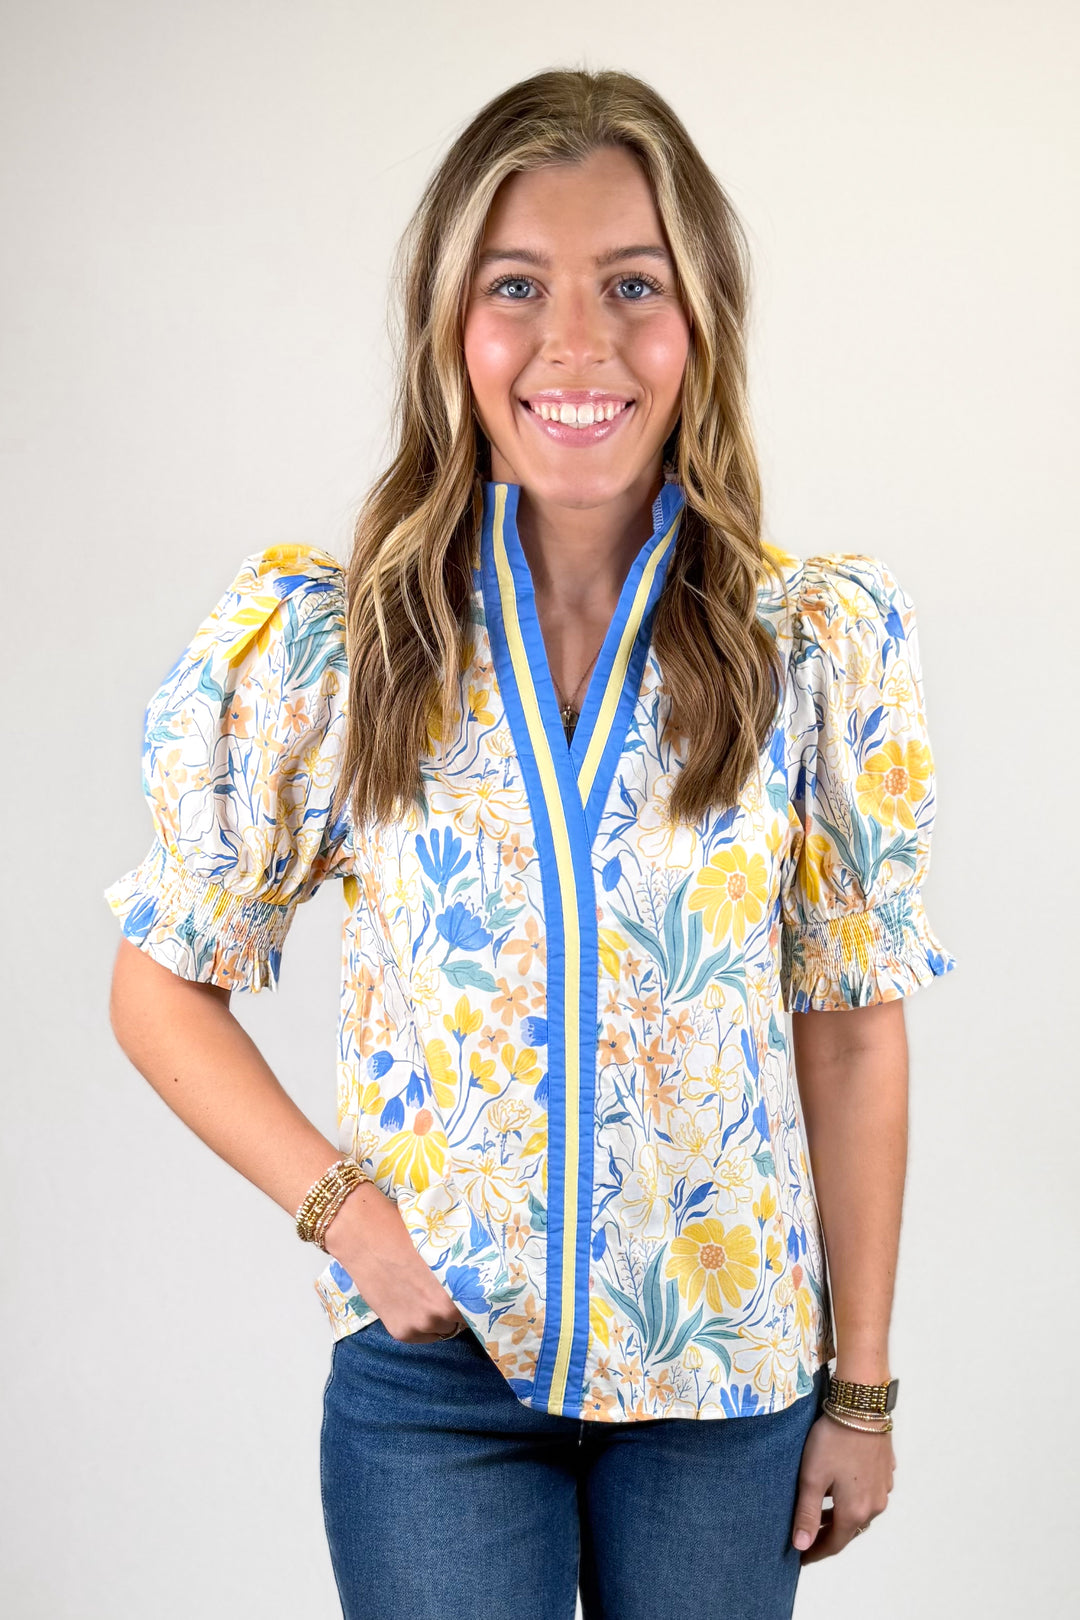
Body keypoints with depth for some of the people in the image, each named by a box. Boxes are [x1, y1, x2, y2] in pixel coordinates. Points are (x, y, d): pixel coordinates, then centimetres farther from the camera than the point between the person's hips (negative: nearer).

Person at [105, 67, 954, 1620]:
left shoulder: (824, 647, -7)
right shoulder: (318, 642, -8)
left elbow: (851, 1029, -2)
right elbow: (164, 985, 1)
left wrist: (862, 1385, 1)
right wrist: (342, 1207, -12)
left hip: (728, 1374, 1)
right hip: (430, 1370, -1)